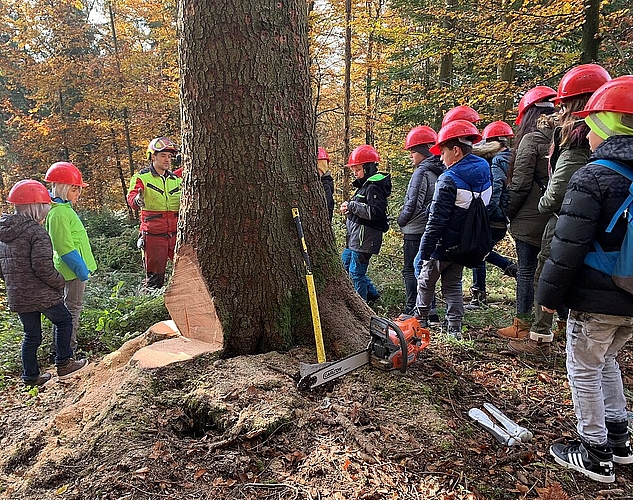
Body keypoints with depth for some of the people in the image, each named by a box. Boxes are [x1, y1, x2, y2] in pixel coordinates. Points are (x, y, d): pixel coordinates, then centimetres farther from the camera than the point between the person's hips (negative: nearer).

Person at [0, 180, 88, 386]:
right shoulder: (37, 233, -17)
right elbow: (43, 267, -24)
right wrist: (60, 282, -11)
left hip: (17, 297, 7)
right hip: (42, 295, -7)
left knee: (31, 335, 18)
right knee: (64, 322, 14)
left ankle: (30, 376, 27)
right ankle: (63, 365, 19)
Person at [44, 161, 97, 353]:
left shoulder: (64, 207, 11)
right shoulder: (58, 213, -21)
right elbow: (65, 248, -23)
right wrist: (82, 269, -20)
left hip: (76, 267, 10)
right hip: (73, 268, -10)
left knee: (71, 305, 20)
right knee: (73, 307, 0)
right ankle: (68, 348, 12)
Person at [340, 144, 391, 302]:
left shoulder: (373, 187, -17)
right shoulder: (365, 185, 15)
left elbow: (376, 212, -27)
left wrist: (352, 206, -20)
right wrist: (350, 209, 4)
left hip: (365, 237, -11)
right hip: (356, 236, 11)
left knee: (356, 273, -2)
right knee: (346, 261, 21)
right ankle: (372, 293, 30)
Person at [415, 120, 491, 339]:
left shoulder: (449, 180, -22)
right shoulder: (484, 175, 2)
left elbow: (436, 220, -22)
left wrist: (425, 250, -16)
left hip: (443, 246, -7)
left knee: (426, 281, 13)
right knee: (453, 285, 16)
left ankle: (421, 321, 26)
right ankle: (455, 329, 16)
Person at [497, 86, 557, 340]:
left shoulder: (531, 140, -10)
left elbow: (520, 184, -13)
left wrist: (507, 212, -2)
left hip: (531, 218, -6)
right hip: (556, 218, 6)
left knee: (526, 271, 2)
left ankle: (522, 325, 10)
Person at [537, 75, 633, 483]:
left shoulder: (593, 177, -17)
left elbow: (568, 247, -19)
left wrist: (550, 294, -9)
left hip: (596, 300, -8)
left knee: (584, 371, 7)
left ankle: (595, 454, 19)